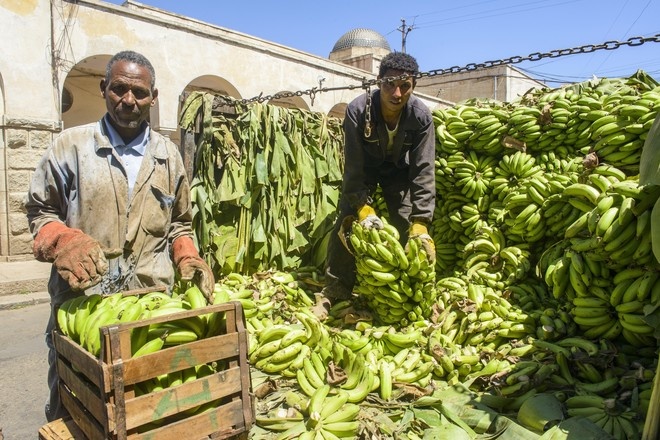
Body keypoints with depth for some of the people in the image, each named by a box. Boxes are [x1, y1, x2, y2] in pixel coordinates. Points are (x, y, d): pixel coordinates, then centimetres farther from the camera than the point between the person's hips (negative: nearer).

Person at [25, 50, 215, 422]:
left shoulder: (168, 154, 10)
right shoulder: (71, 145, 1)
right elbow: (40, 212, 7)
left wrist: (187, 259, 0)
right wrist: (64, 241, -14)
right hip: (81, 305, -1)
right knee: (72, 410, 13)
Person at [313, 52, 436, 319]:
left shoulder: (421, 115, -28)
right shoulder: (357, 110, -31)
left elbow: (424, 170, -27)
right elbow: (354, 166, -28)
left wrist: (421, 223, -34)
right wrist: (364, 209, -38)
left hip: (399, 168, 1)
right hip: (364, 166, -1)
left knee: (407, 226, -9)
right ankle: (335, 289, 1)